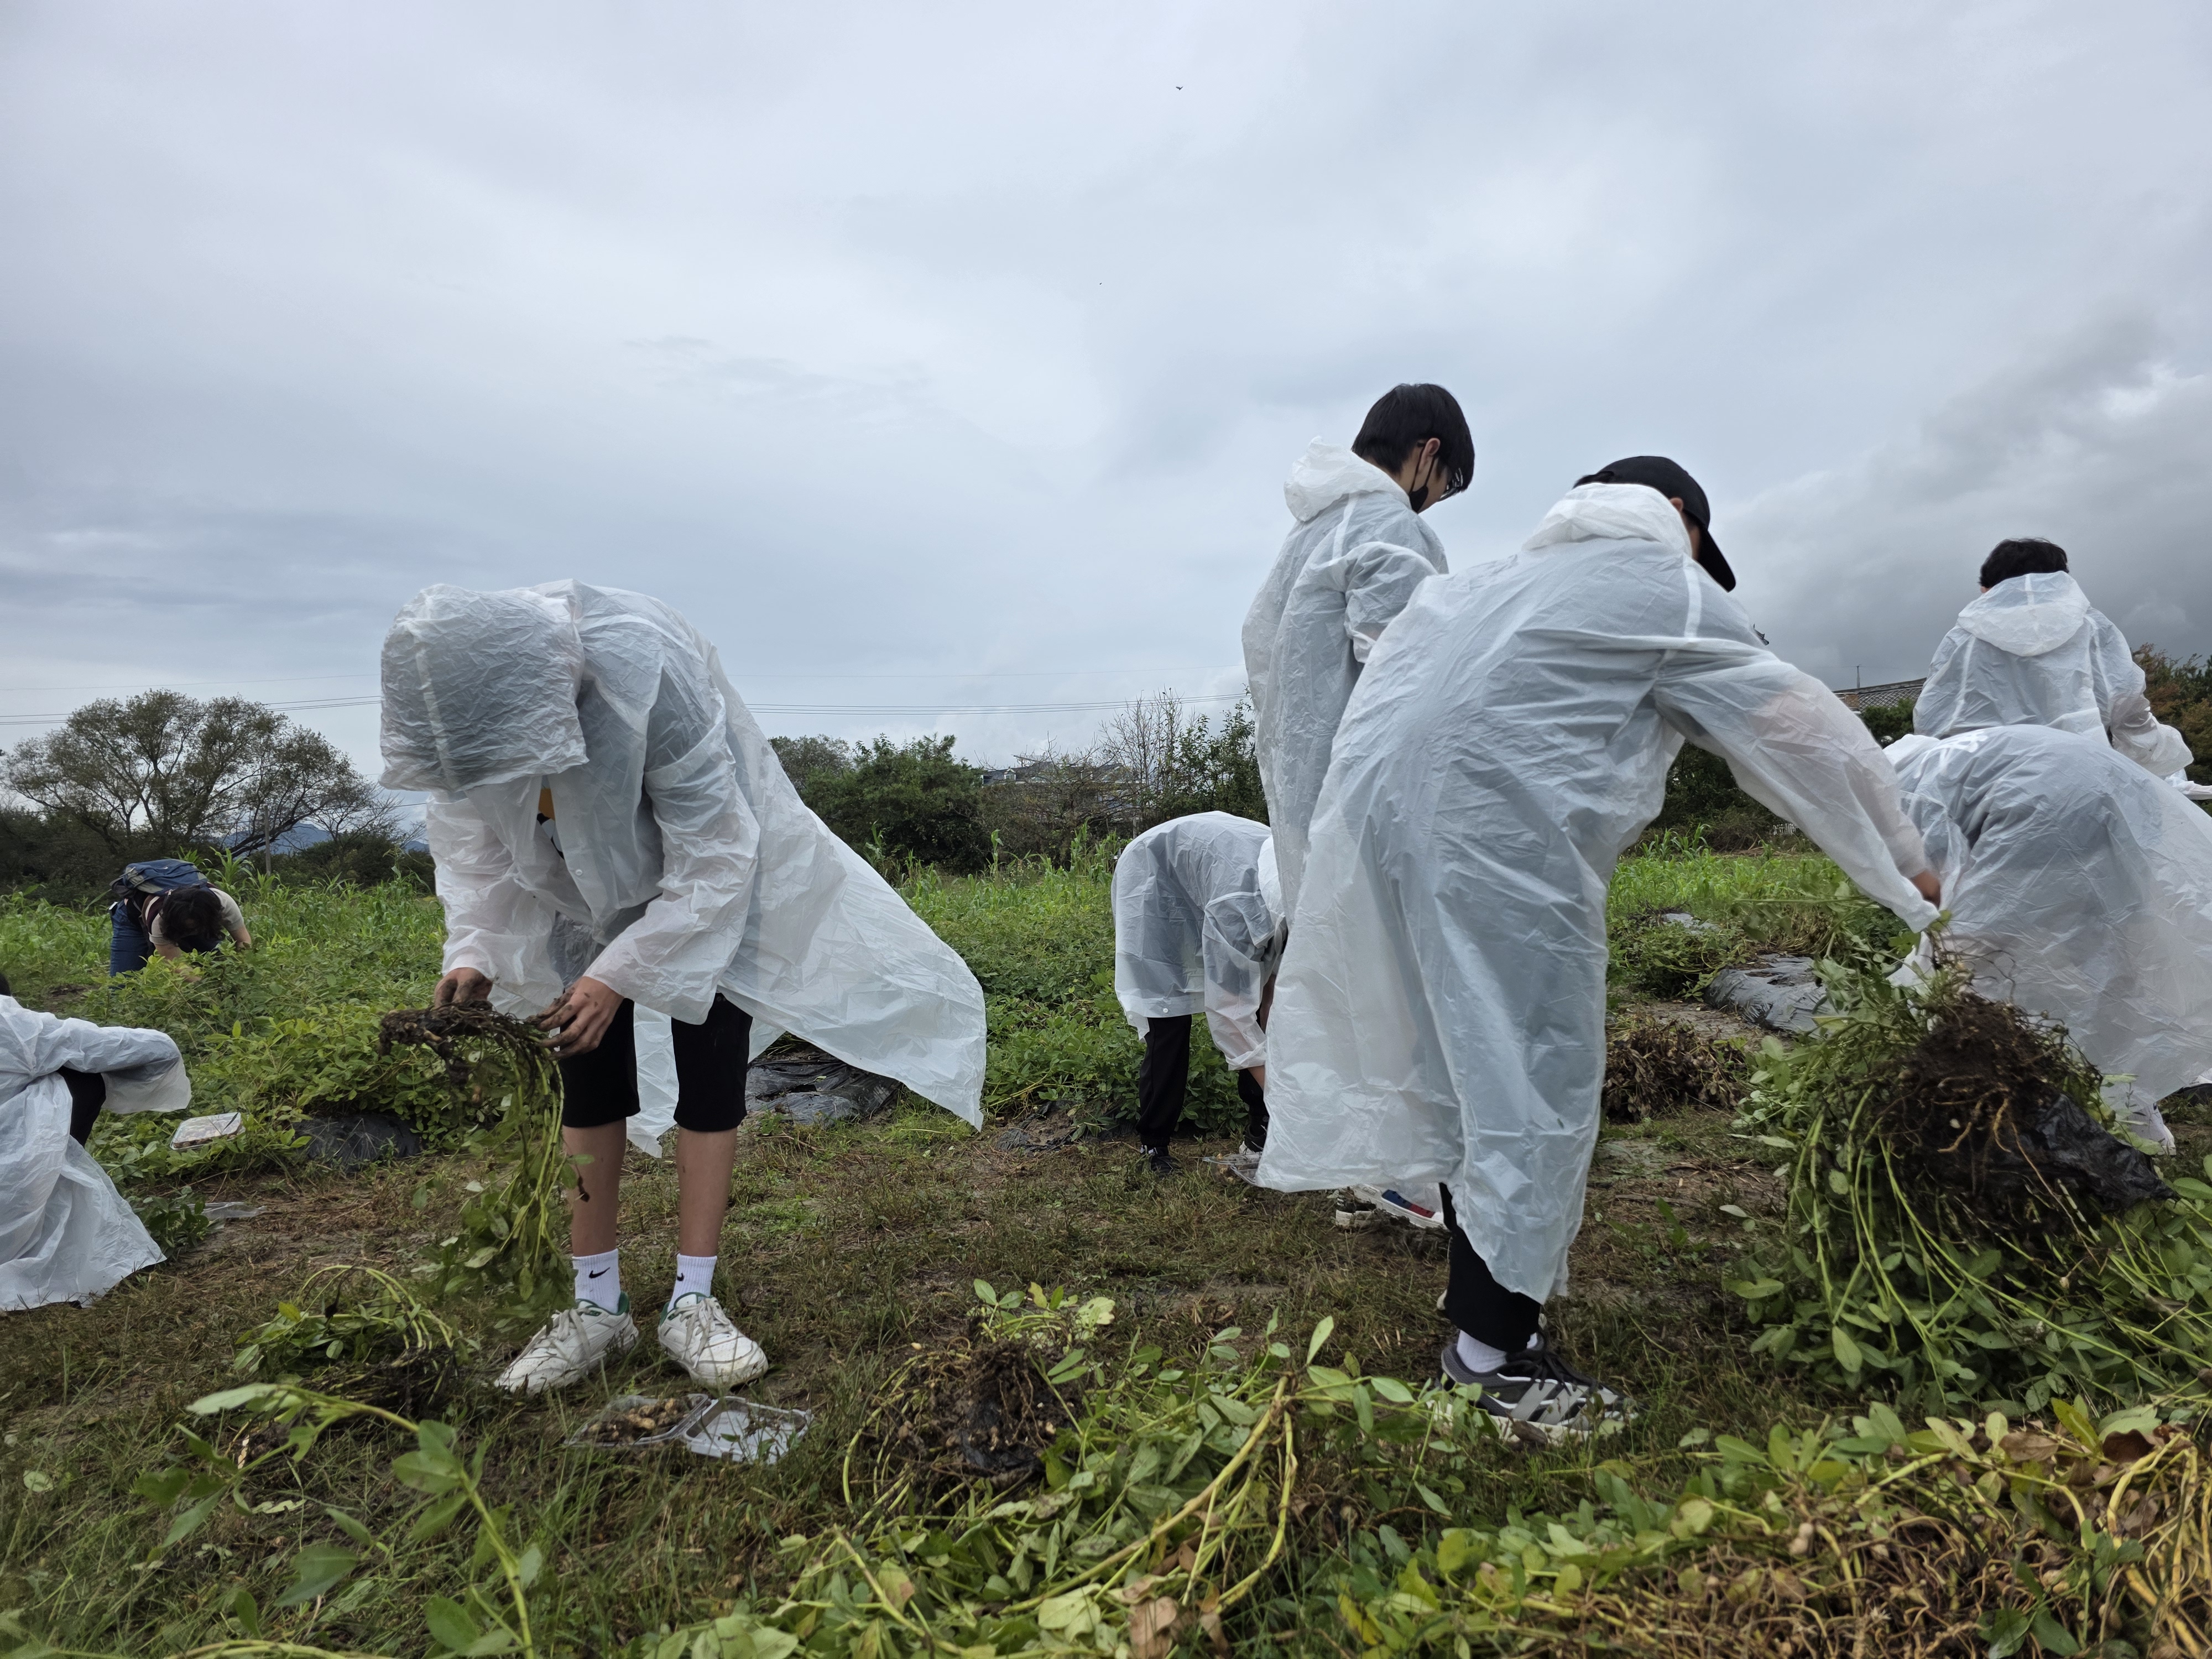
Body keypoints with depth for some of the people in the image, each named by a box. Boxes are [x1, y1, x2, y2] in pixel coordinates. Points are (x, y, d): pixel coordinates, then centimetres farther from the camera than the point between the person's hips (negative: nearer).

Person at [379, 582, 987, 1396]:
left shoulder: (649, 680, -39)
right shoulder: (460, 688, -24)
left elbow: (711, 862, -30)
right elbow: (466, 828, -6)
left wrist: (619, 974, -30)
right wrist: (473, 949, -19)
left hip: (703, 876, -4)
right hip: (579, 886, 4)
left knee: (710, 1074, -6)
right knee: (588, 1077, 2)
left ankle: (692, 1303, 6)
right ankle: (597, 1305, 13)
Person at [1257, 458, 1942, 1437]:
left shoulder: (1520, 573, 30)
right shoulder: (1668, 587, 10)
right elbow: (1801, 732, 11)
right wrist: (1906, 866, 22)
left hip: (1376, 798, 8)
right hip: (1492, 831, -8)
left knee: (1467, 1053, 19)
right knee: (1537, 1080, 0)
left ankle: (1481, 1275, 35)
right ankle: (1496, 1352, 7)